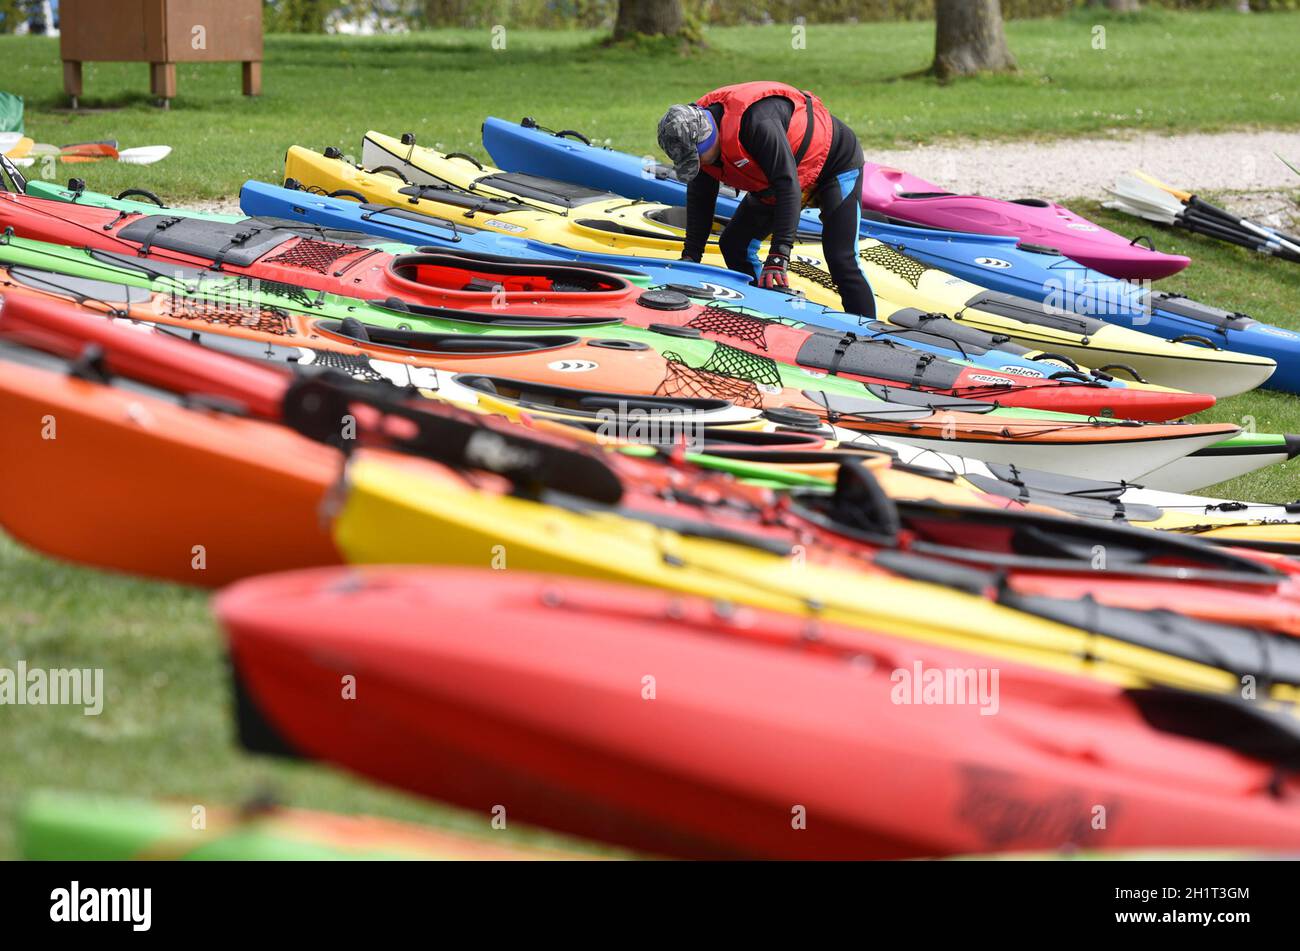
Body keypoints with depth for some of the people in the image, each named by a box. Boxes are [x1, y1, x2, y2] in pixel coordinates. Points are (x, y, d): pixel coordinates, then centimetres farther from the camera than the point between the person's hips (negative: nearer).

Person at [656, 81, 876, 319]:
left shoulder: (755, 121, -40)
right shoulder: (695, 133, -14)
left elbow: (788, 185, -41)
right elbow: (699, 197, 0)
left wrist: (778, 256, -44)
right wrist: (690, 256, -5)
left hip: (836, 163, -9)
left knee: (841, 261, -18)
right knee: (734, 245, 2)